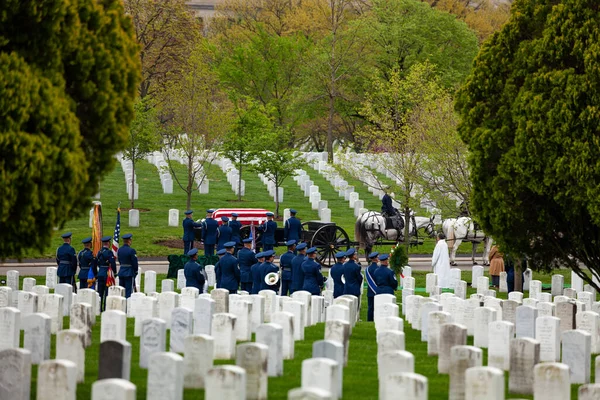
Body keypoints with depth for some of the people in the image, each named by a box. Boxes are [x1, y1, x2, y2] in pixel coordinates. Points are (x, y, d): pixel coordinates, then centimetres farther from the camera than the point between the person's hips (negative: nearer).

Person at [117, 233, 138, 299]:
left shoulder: (119, 250, 5)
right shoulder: (131, 251, -16)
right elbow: (135, 262, -11)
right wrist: (136, 271, 4)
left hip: (121, 272, 6)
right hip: (129, 273, -6)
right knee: (128, 291, -3)